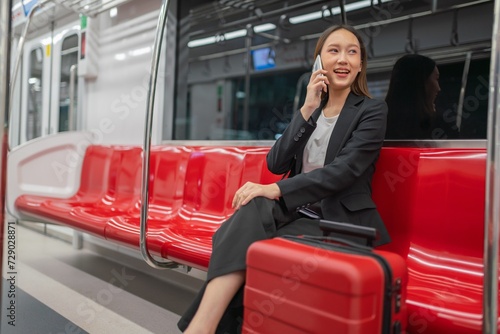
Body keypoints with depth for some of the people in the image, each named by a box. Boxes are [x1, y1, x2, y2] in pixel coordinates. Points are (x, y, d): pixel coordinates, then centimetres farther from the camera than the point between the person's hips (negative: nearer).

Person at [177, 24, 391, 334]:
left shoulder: (373, 110, -2)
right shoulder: (312, 109, 13)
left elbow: (344, 170, -16)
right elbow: (276, 164, 1)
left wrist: (276, 190, -24)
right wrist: (307, 109, -9)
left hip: (343, 221, -4)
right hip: (301, 211, 4)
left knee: (254, 251, -28)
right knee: (253, 209, -29)